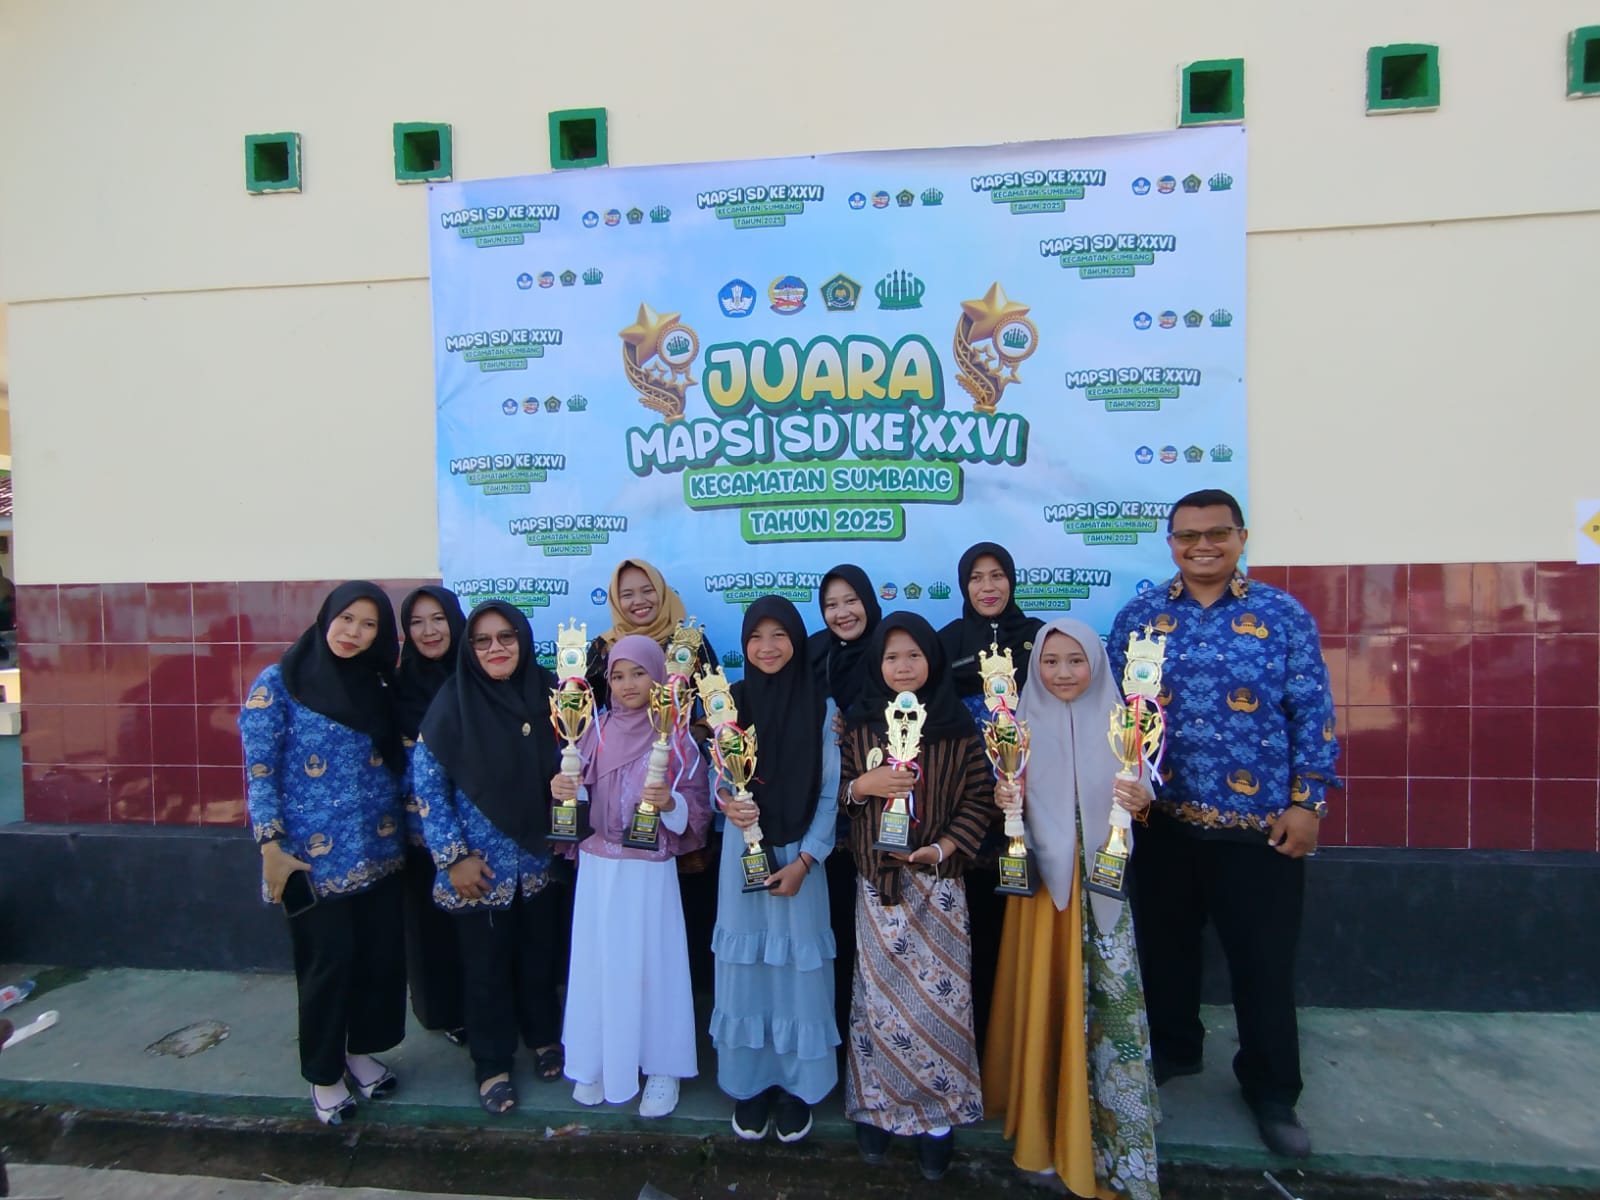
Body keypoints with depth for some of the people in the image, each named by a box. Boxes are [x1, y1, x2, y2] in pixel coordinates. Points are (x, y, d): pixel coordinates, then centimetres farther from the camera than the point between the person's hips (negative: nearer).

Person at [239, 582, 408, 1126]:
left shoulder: (375, 686, 6)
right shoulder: (278, 683, -6)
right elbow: (259, 771, -9)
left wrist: (404, 825, 7)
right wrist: (272, 846, -14)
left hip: (379, 848, 5)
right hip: (314, 854, -4)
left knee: (381, 954, 12)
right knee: (328, 962, 6)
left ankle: (363, 1051, 35)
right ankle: (324, 1073, 28)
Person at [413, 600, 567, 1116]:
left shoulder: (547, 692, -5)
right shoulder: (453, 702, -12)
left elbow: (566, 765, 6)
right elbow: (426, 784, -9)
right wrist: (453, 857, -10)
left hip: (538, 856, 3)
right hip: (480, 863, -2)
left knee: (540, 953, 17)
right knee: (486, 963, 12)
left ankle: (544, 1036, 42)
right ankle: (492, 1065, 33)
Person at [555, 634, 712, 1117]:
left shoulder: (677, 737, -6)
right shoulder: (597, 731, 2)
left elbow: (698, 812, -6)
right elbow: (579, 799, 7)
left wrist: (670, 802, -25)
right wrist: (561, 789, -13)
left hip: (650, 871, -3)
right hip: (598, 867, 3)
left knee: (651, 964, 6)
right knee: (598, 963, 11)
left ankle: (662, 1068, 26)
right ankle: (597, 1062, 33)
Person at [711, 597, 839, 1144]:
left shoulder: (820, 707, -5)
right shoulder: (730, 703, 1)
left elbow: (830, 794, -5)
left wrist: (803, 860, -10)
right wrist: (726, 802, -18)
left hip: (799, 855, -1)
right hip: (742, 851, 2)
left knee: (798, 966, 6)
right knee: (743, 965, 9)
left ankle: (798, 1085, 25)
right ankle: (749, 1084, 27)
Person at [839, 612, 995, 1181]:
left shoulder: (958, 725, 0)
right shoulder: (860, 724, 3)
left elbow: (980, 798, -1)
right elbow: (833, 789, 6)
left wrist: (944, 846, -12)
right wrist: (863, 785, -13)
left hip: (938, 880, -1)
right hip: (876, 879, 1)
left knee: (939, 995, 2)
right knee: (879, 995, 6)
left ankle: (937, 1114, 21)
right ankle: (878, 1106, 25)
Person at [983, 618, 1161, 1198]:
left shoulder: (1118, 721, 1)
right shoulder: (1023, 725, 2)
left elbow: (1140, 793, 2)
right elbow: (1013, 804, 6)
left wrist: (1140, 799, -20)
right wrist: (1005, 800, -16)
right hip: (1042, 878, 1)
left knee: (1108, 1001, 1)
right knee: (1045, 997, 8)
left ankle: (1115, 1146, 20)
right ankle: (1043, 1124, 28)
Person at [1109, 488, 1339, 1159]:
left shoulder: (1284, 616, -1)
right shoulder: (1138, 616, 2)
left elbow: (1313, 714, -2)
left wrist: (1306, 803, -7)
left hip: (1260, 822, -1)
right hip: (1164, 820, 2)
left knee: (1264, 959, 10)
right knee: (1165, 945, 16)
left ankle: (1272, 1091, 32)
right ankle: (1172, 1049, 41)